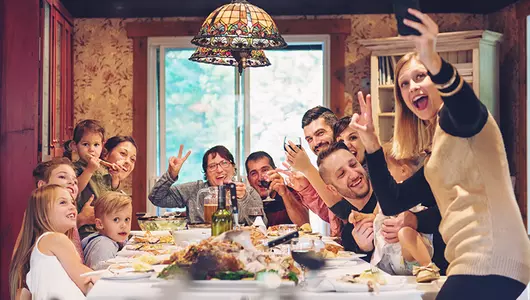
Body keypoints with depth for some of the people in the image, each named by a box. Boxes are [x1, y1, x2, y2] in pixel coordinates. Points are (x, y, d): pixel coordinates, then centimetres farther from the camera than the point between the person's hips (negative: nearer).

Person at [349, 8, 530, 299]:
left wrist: (433, 62, -45)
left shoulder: (459, 113, 0)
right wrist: (370, 142, 12)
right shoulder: (436, 154, 23)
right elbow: (392, 202, 17)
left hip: (490, 260, -9)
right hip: (472, 262, 9)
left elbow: (465, 108, -27)